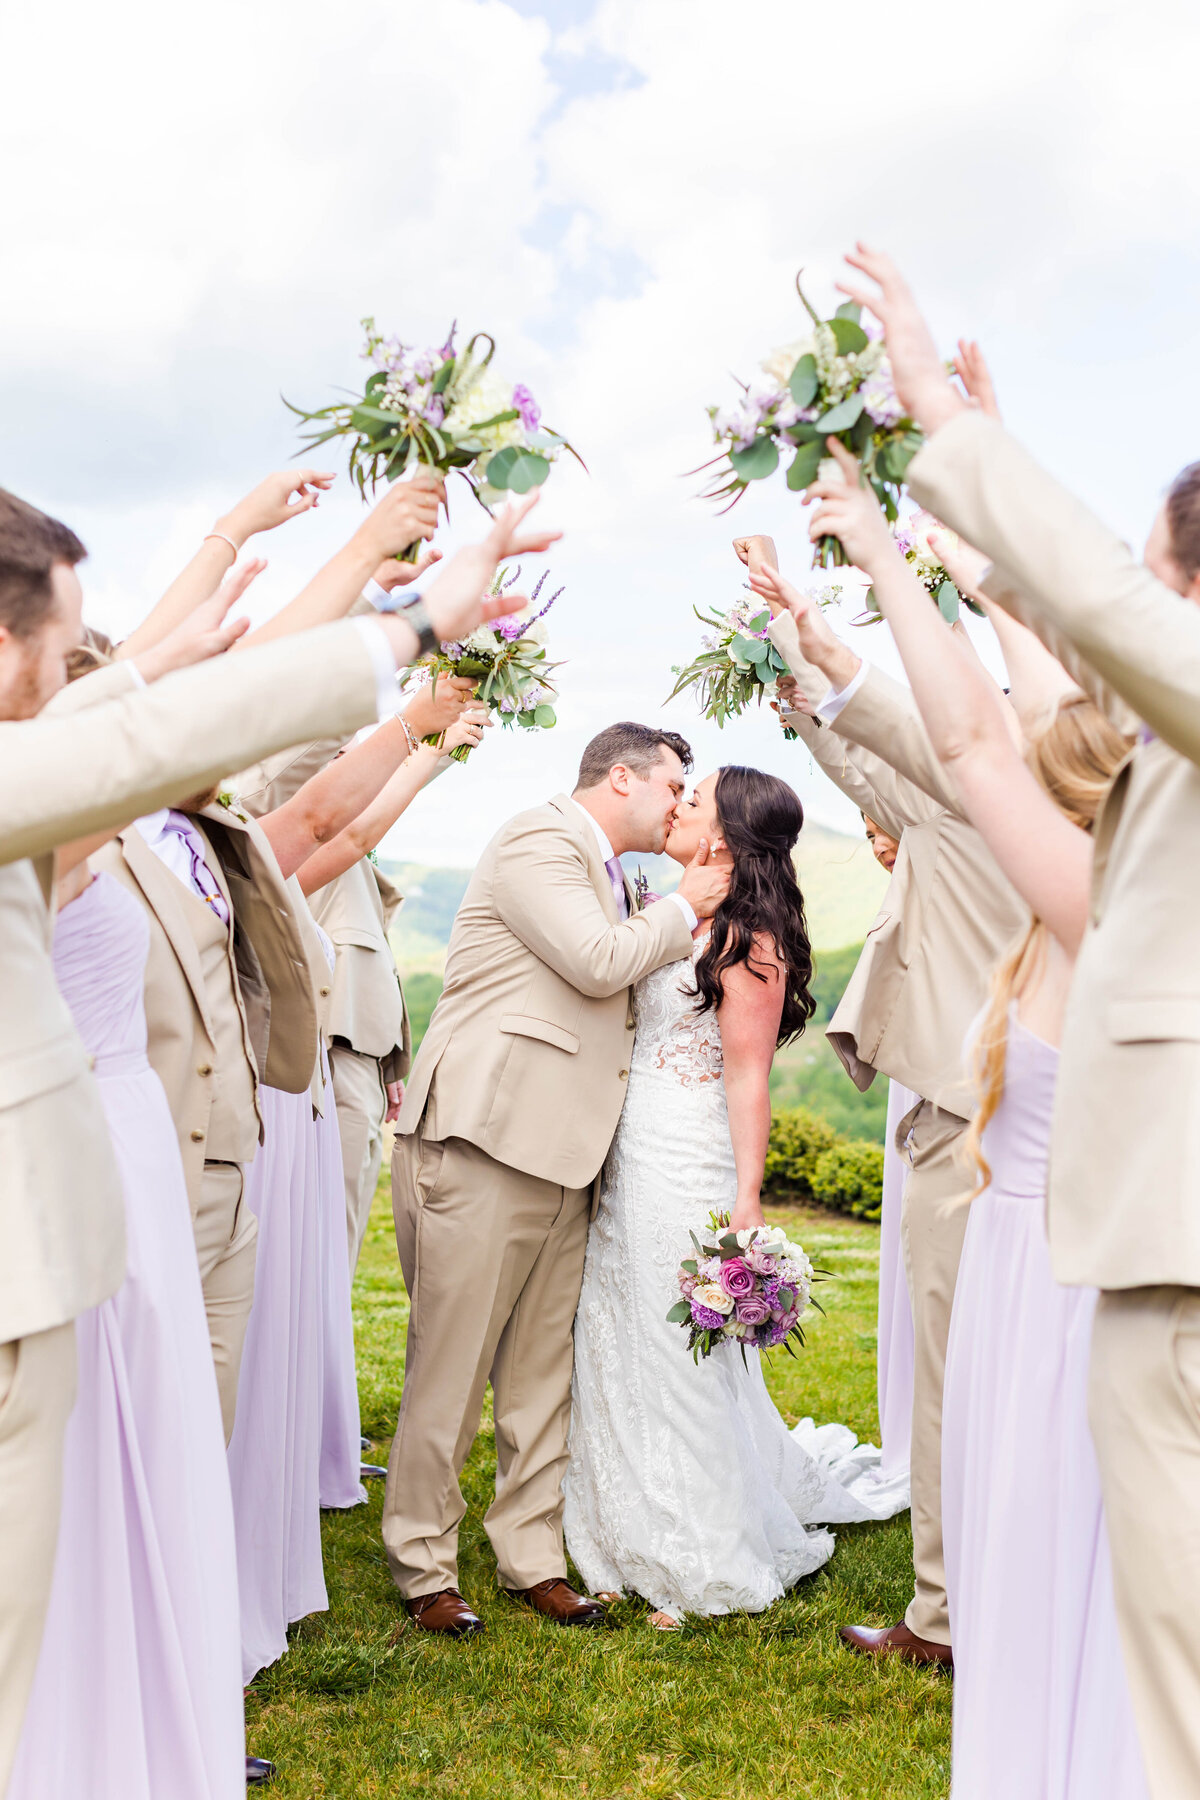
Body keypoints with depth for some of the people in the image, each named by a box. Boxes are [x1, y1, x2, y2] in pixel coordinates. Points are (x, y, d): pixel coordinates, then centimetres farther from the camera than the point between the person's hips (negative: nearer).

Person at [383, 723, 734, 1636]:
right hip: (486, 1139, -9)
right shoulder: (537, 840, -8)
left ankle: (533, 1556, 24)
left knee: (544, 1369, 13)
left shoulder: (605, 873, 21)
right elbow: (599, 964, -16)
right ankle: (424, 1568, 16)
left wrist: (686, 911, 15)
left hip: (561, 1151, 9)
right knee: (451, 1365, 2)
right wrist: (681, 909, -1)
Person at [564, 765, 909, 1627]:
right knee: (619, 1356, 14)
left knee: (684, 1363, 3)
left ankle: (707, 1568, 21)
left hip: (690, 1169, -8)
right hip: (629, 1163, 8)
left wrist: (746, 1204, -18)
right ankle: (634, 1553, 30)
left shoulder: (748, 939, -12)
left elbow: (750, 1077, -15)